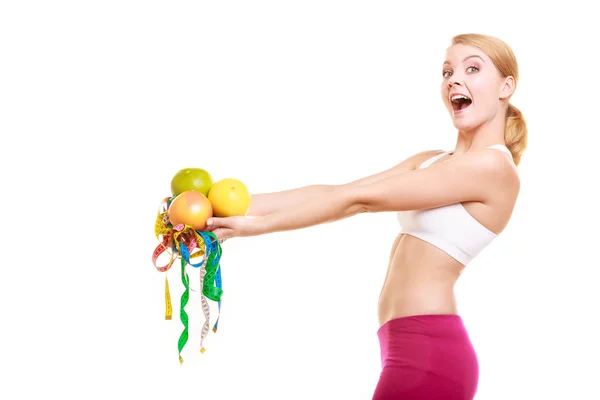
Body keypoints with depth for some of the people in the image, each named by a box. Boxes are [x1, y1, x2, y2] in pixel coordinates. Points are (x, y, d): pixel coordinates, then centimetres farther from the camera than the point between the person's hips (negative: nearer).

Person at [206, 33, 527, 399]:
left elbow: (358, 199, -14)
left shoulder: (493, 165, -11)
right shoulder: (432, 163, 17)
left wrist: (256, 224, -12)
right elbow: (334, 191, 7)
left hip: (428, 354, -9)